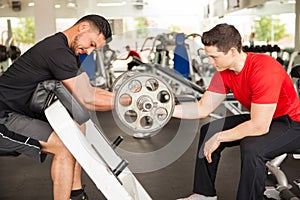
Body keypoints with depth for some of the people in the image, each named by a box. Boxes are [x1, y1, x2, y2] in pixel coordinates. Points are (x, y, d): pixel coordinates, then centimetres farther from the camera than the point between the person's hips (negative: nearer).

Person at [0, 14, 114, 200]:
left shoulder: (67, 52, 10)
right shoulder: (57, 52, -23)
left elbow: (87, 90, 11)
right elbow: (87, 100, -25)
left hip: (23, 112, 11)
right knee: (66, 146, -21)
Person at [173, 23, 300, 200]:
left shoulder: (264, 70, -32)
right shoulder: (224, 72, -7)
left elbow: (259, 127, -32)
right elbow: (203, 108, -3)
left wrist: (220, 137, -23)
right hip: (260, 117, 8)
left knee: (252, 147, -35)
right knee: (208, 131, 4)